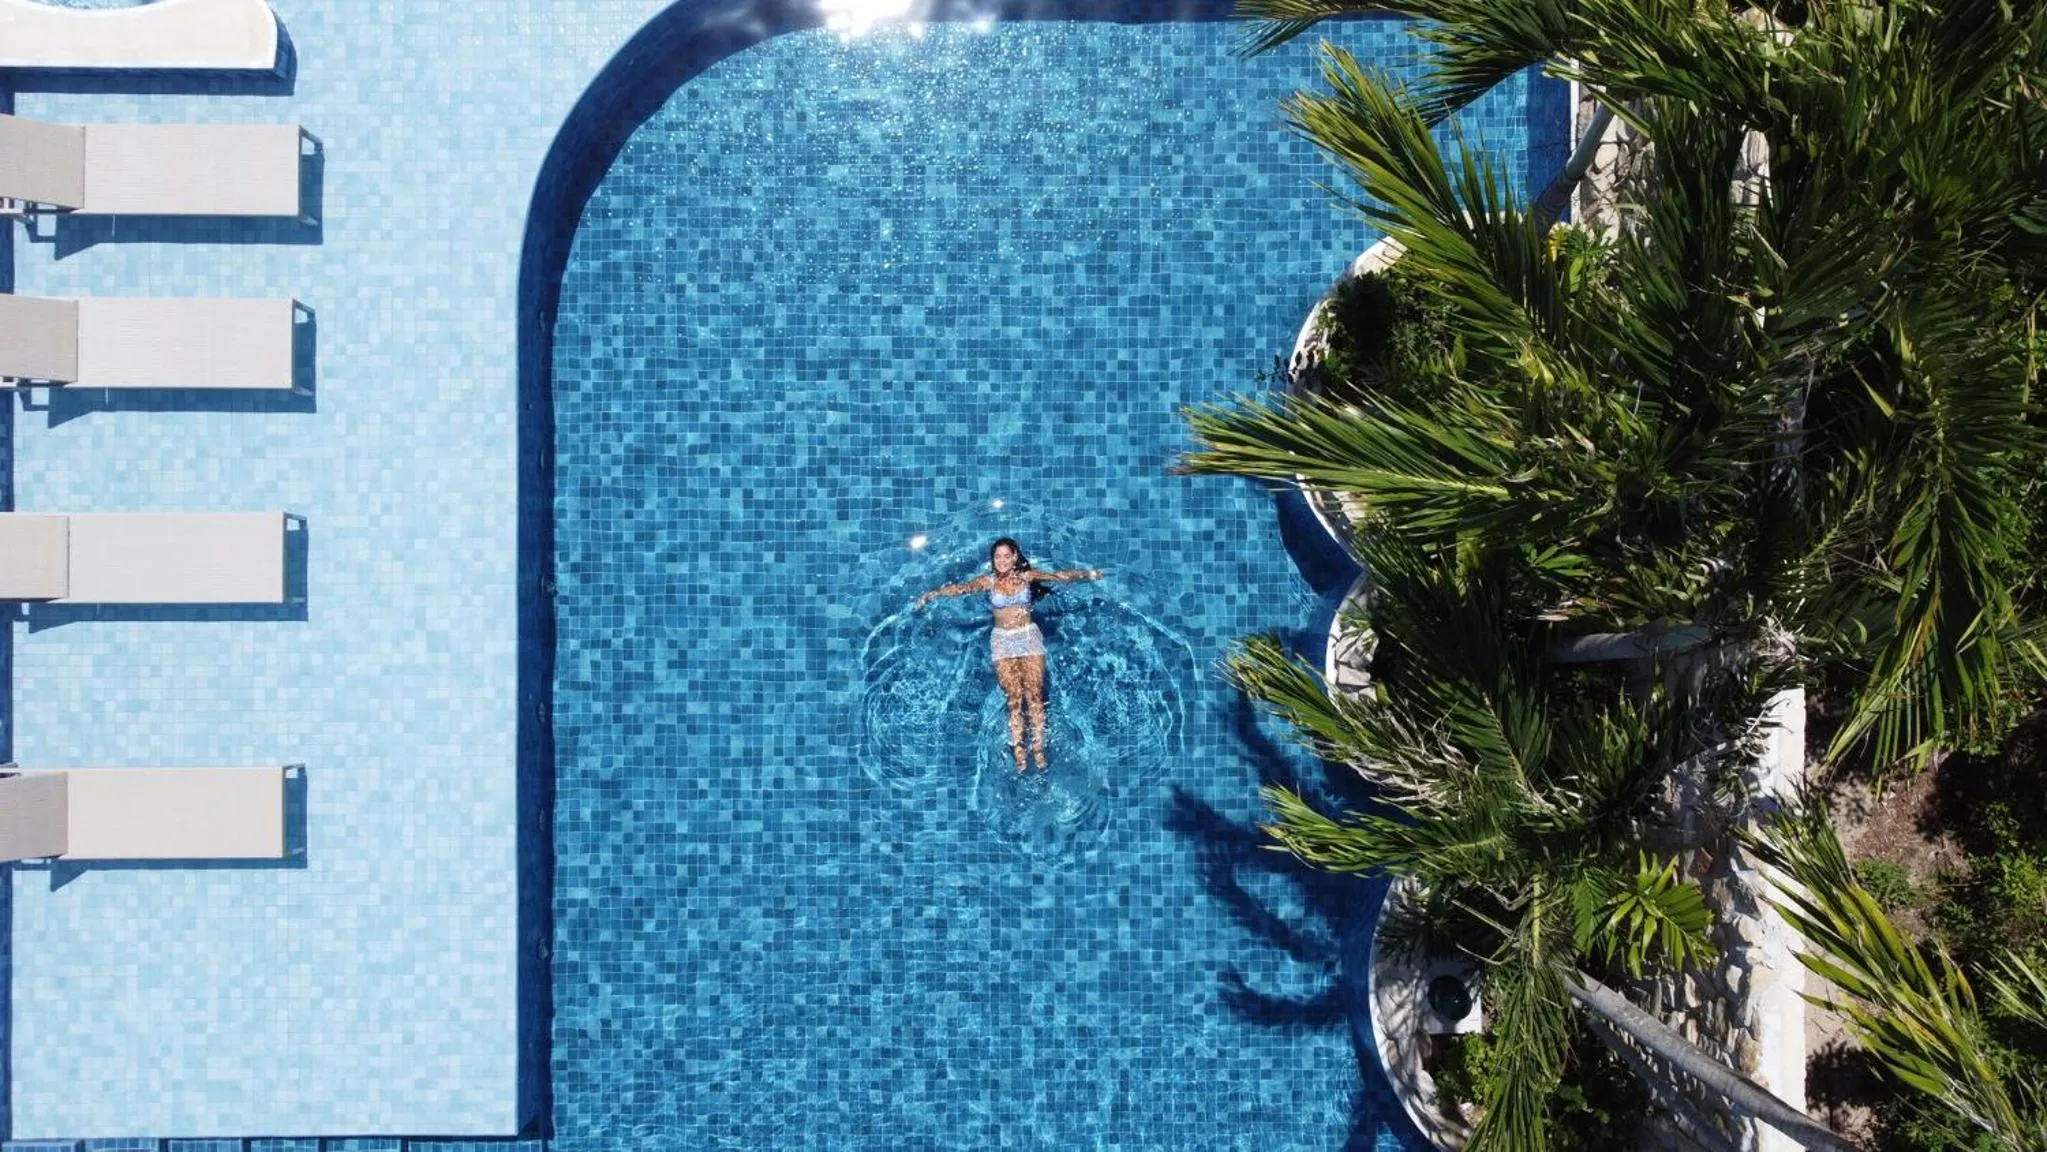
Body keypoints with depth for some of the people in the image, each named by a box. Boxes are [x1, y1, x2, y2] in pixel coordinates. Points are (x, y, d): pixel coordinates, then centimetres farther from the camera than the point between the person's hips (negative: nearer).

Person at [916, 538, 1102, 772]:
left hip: (1029, 637, 0)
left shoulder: (1027, 576, 0)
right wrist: (934, 594, -29)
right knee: (1014, 698, -6)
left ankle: (1038, 748, -4)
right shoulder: (989, 581, -3)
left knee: (1035, 695, -6)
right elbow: (962, 587, -16)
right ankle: (1018, 749, -3)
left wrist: (1087, 574, -10)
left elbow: (1059, 576, -3)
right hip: (1003, 640, 0)